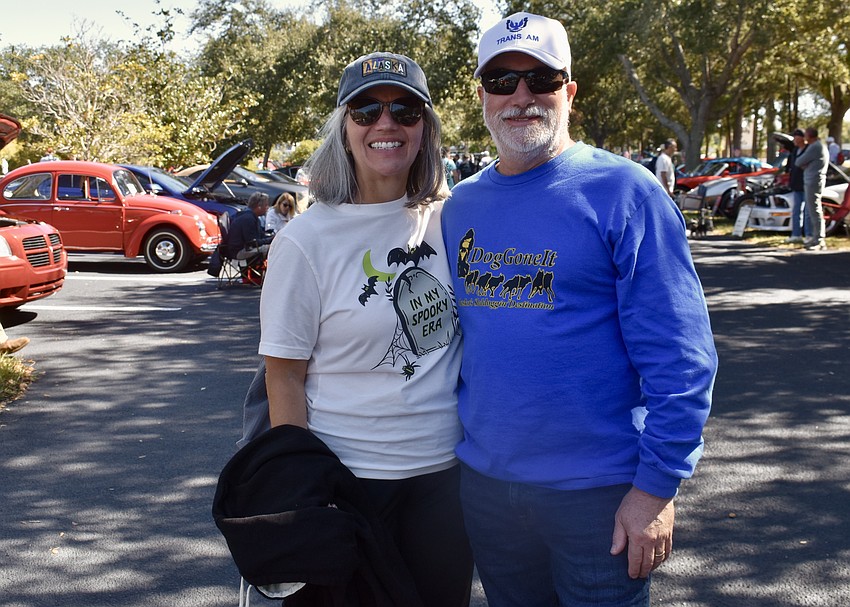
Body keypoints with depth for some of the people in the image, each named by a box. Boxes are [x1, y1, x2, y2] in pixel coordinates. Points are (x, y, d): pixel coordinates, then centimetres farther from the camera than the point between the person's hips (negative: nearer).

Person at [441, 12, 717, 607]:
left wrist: (658, 487, -16)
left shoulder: (623, 191, -11)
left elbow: (679, 359, -13)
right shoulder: (461, 206, 6)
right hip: (484, 481, 5)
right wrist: (451, 440, 12)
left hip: (598, 491, -5)